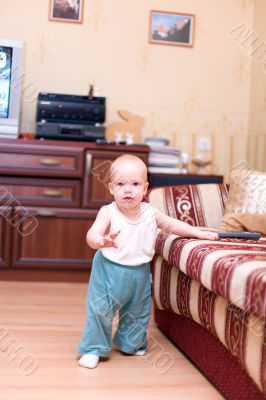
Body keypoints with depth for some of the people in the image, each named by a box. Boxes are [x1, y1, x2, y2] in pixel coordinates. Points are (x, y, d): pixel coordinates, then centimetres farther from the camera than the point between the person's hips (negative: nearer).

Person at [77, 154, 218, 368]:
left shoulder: (150, 212, -3)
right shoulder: (108, 212, -17)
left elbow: (172, 224, 12)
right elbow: (92, 234, -31)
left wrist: (198, 232, 8)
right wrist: (102, 241, -54)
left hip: (140, 272, 5)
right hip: (110, 271, -4)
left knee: (138, 311, 19)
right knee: (100, 309, -5)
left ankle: (131, 344, 42)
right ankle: (93, 349, 15)